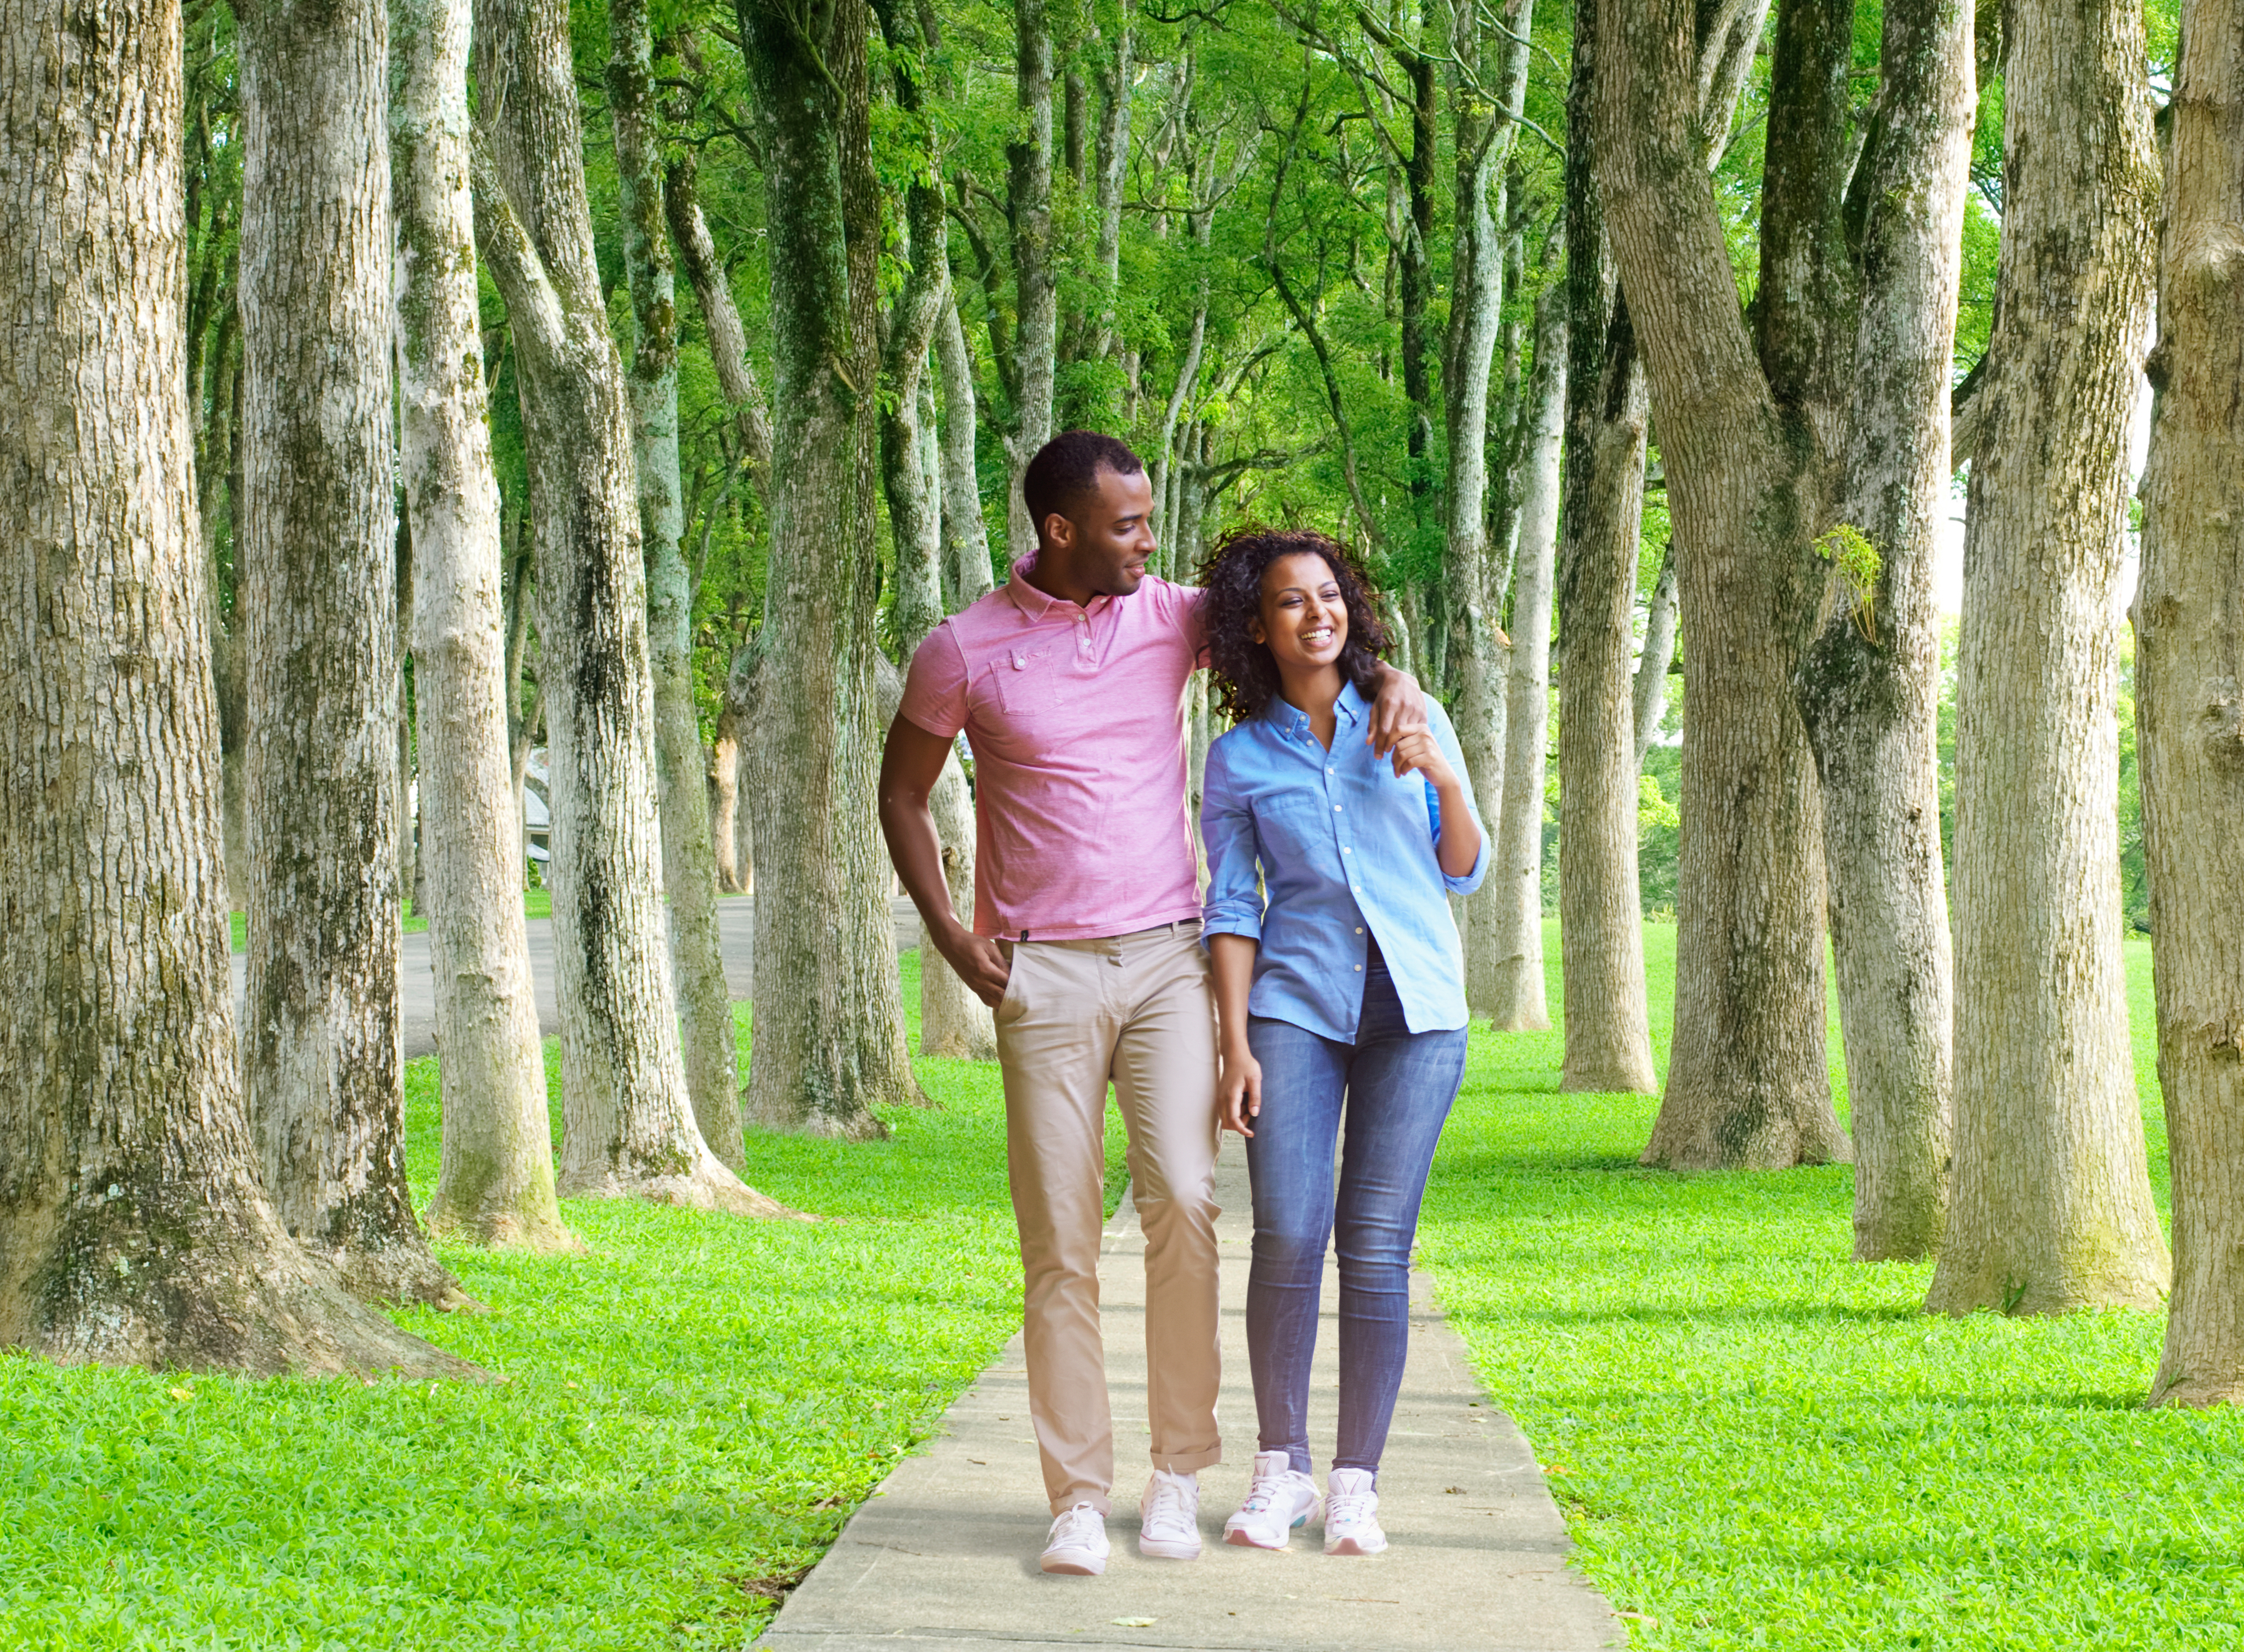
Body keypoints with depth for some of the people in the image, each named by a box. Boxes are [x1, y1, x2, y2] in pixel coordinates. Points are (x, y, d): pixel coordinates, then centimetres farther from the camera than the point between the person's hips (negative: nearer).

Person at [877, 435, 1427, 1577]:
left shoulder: (1172, 617, 5)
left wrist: (1392, 680, -4)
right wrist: (949, 937, 1)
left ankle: (1178, 1473, -2)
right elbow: (902, 796, 11)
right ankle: (1078, 1496, 3)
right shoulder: (965, 650, 0)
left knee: (1181, 1196, -14)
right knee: (1059, 1237, -2)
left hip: (1167, 958, 1)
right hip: (1043, 972, -1)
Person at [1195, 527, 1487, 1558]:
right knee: (1288, 1235, -12)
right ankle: (1280, 1467, 2)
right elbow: (1231, 911, 6)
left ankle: (1356, 1484, 2)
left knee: (1376, 1243, -5)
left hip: (1415, 1008, 0)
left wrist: (1446, 783, -7)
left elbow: (1466, 875, 11)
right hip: (1297, 1001, 0)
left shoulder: (1411, 718, 8)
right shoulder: (1239, 759, 7)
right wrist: (1234, 1045, -3)